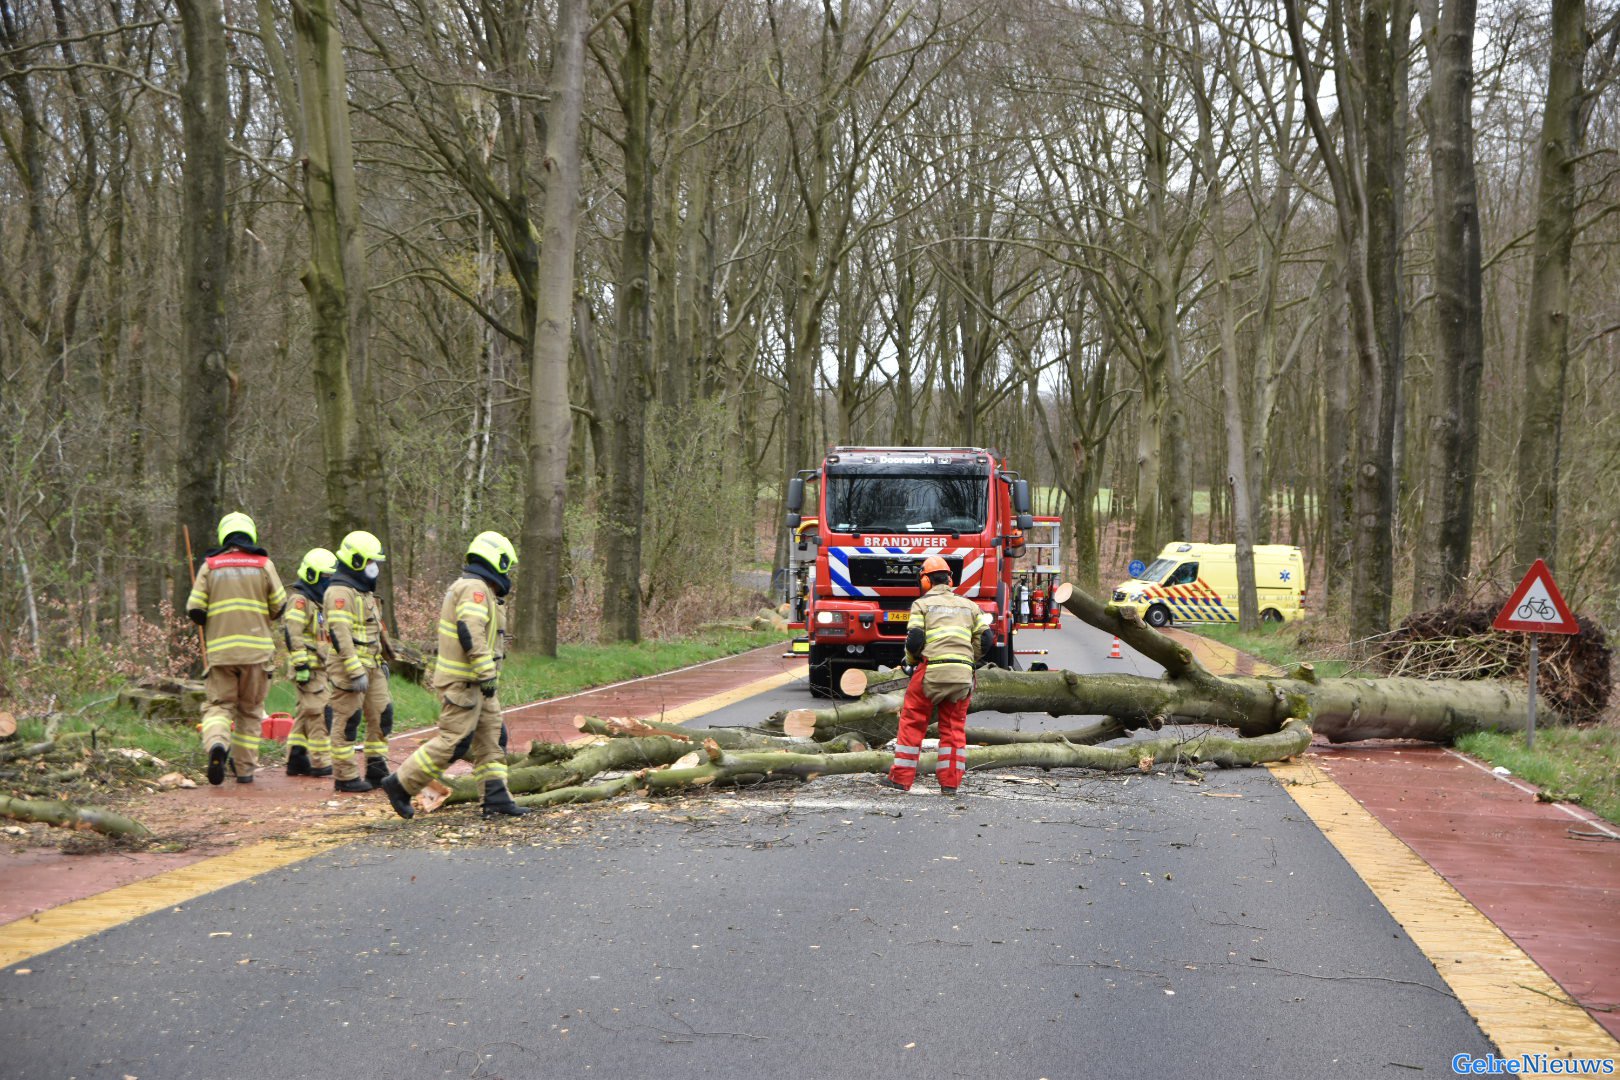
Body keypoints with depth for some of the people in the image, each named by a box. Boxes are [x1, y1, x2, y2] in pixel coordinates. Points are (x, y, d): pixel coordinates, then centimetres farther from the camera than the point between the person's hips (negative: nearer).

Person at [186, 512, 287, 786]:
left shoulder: (210, 566, 3)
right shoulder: (264, 565, 2)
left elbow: (194, 609, -1)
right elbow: (280, 607, 4)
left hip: (220, 650, 0)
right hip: (256, 650, 0)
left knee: (218, 704, 5)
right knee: (250, 709, 12)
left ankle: (216, 743, -26)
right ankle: (245, 768, 14)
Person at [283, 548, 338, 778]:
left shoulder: (319, 602, 21)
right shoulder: (300, 601, -11)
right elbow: (292, 635, -20)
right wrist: (301, 666, -24)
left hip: (320, 668, 10)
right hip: (310, 669, -10)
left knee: (306, 714, 12)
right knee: (320, 712, -11)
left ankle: (296, 760, 17)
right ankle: (320, 762, -8)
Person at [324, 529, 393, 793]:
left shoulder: (364, 592, 19)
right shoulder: (340, 592, -14)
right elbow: (340, 635, -22)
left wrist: (380, 662, 25)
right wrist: (356, 671, -25)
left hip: (371, 667, 10)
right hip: (348, 667, -10)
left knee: (381, 716, 8)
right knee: (347, 721, -3)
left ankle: (376, 771, 15)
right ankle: (345, 777, 3)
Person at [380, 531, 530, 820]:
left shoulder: (467, 586, 18)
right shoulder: (475, 588, -15)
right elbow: (471, 634, -26)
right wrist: (487, 675, -25)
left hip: (474, 682, 11)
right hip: (463, 683, -11)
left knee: (490, 739, 9)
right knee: (452, 741, -8)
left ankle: (496, 798, 9)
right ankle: (401, 784, -1)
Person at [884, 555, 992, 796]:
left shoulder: (922, 604, 5)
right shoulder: (969, 605, 17)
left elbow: (914, 640, -4)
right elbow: (986, 639, 10)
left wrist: (912, 660, 15)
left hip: (931, 671, -3)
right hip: (962, 675, 3)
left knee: (912, 723, 7)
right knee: (954, 727, 11)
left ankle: (901, 778, 7)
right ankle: (950, 782, 7)